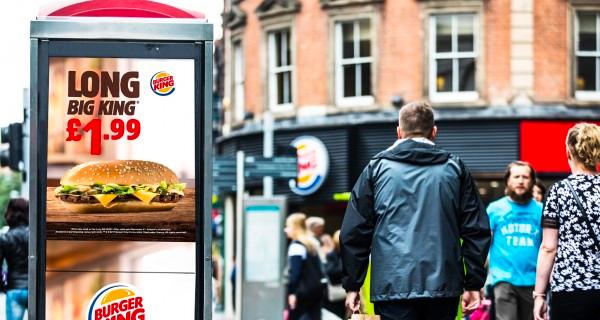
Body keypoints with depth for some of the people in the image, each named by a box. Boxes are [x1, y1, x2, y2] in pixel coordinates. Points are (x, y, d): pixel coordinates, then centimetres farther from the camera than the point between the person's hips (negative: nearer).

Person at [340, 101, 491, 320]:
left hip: (393, 284, -2)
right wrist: (473, 283, 10)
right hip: (443, 286, 2)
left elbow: (353, 232, 4)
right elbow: (476, 230, 6)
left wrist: (352, 285, 10)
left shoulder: (377, 167, 6)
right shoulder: (454, 168, 10)